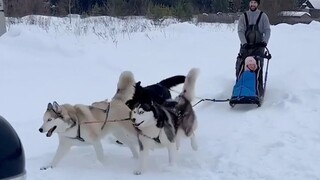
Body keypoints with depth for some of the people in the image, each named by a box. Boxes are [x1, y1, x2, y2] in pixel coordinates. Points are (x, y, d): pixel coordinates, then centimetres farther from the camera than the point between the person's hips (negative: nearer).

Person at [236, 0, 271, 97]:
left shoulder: (263, 16, 4)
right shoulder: (243, 16, 6)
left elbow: (267, 30, 1)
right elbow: (240, 31, -2)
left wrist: (265, 41, -16)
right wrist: (244, 43, -16)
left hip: (258, 46, -2)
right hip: (246, 45, 2)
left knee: (258, 67, -13)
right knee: (240, 66, -2)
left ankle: (259, 90, -12)